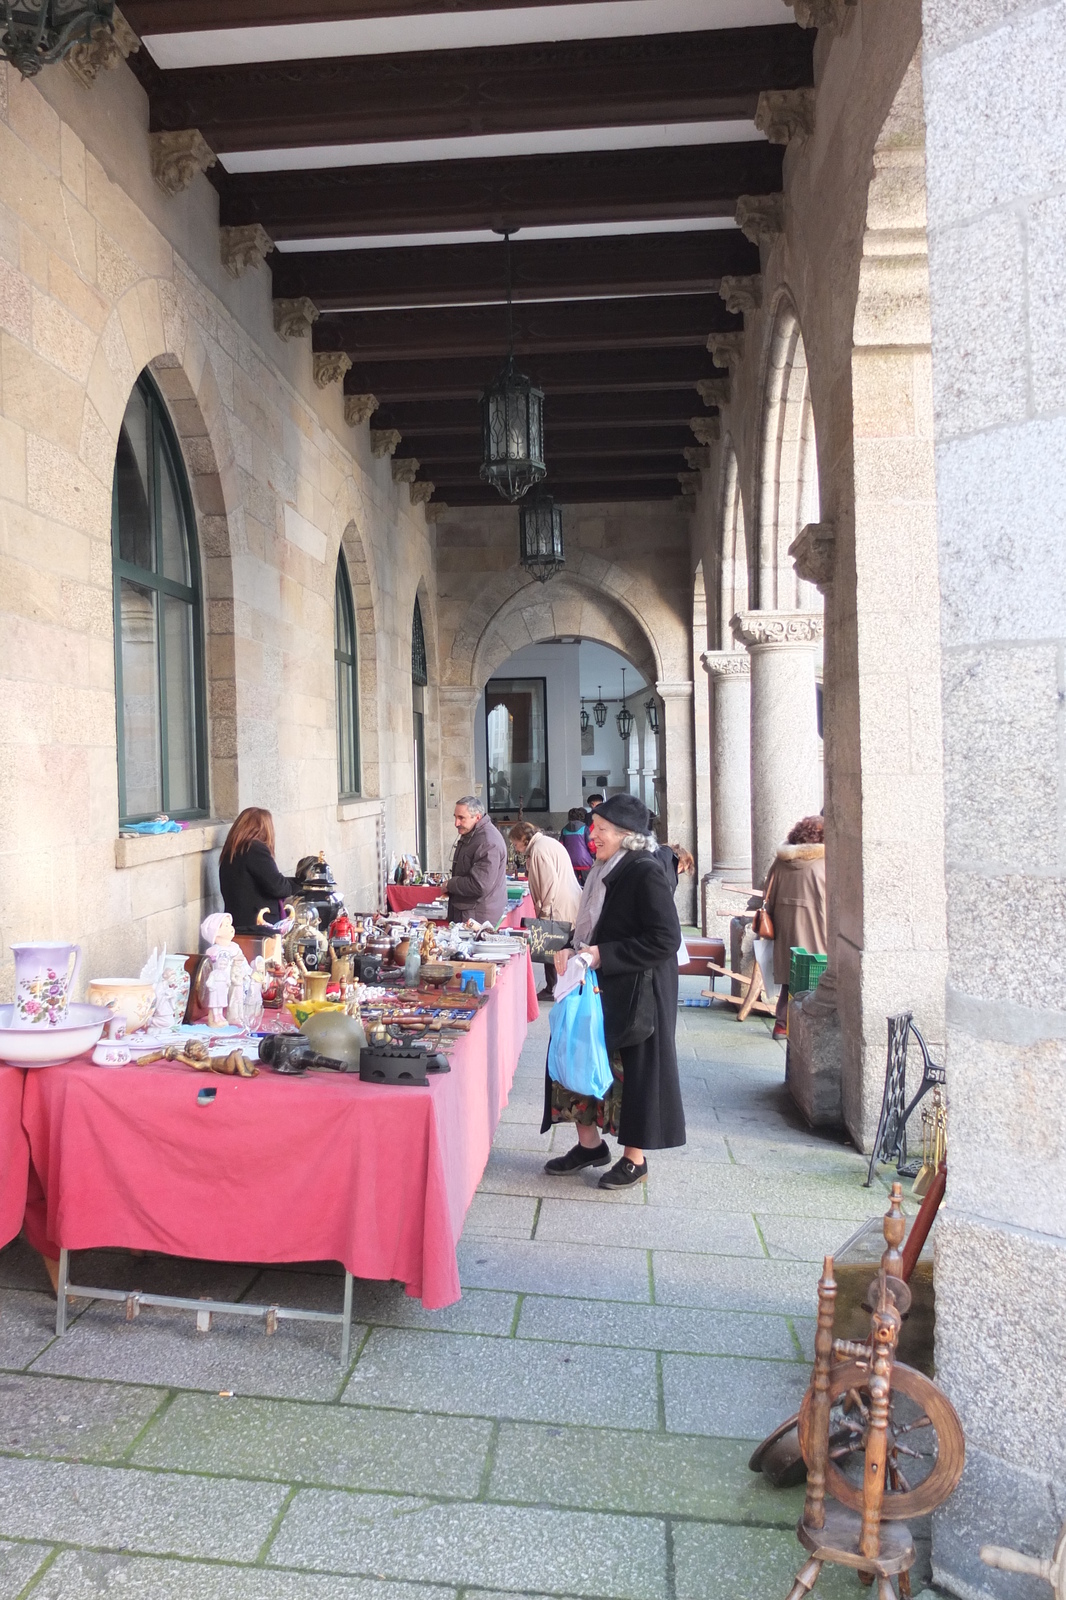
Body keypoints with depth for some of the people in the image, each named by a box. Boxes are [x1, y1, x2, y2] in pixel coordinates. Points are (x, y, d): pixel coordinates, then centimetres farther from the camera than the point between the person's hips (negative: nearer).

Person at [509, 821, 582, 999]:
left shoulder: (539, 849, -13)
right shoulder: (549, 842, 17)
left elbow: (550, 882, -20)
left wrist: (545, 911, -13)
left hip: (558, 909, -10)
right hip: (569, 906, 10)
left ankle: (551, 990, 7)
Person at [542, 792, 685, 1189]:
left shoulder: (645, 874, -18)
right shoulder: (602, 872, 9)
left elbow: (665, 940, -22)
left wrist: (602, 955, -21)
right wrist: (570, 951, 0)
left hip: (634, 992, -9)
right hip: (597, 989, 9)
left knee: (629, 1066, 2)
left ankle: (635, 1157, 19)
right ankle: (589, 1144, 27)